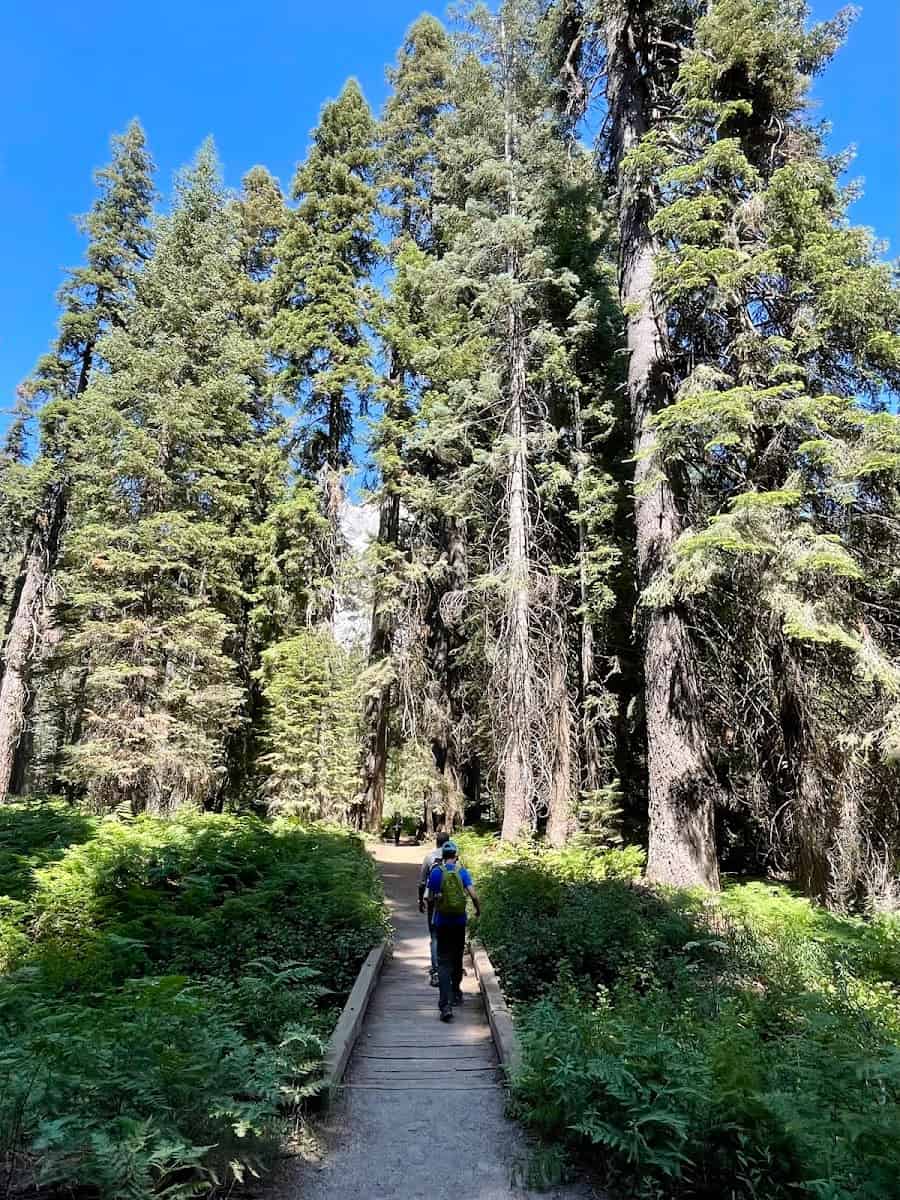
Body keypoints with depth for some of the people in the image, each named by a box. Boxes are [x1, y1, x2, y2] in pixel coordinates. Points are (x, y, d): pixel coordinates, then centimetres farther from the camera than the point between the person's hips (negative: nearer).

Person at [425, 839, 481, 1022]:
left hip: (442, 922, -1)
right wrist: (478, 910, 6)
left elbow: (429, 897, -3)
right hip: (459, 922, 1)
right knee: (457, 958, 20)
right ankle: (456, 993, 35)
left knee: (444, 962, -1)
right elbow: (473, 894, -12)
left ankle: (445, 1005, -14)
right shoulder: (462, 871, -4)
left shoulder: (436, 872, -6)